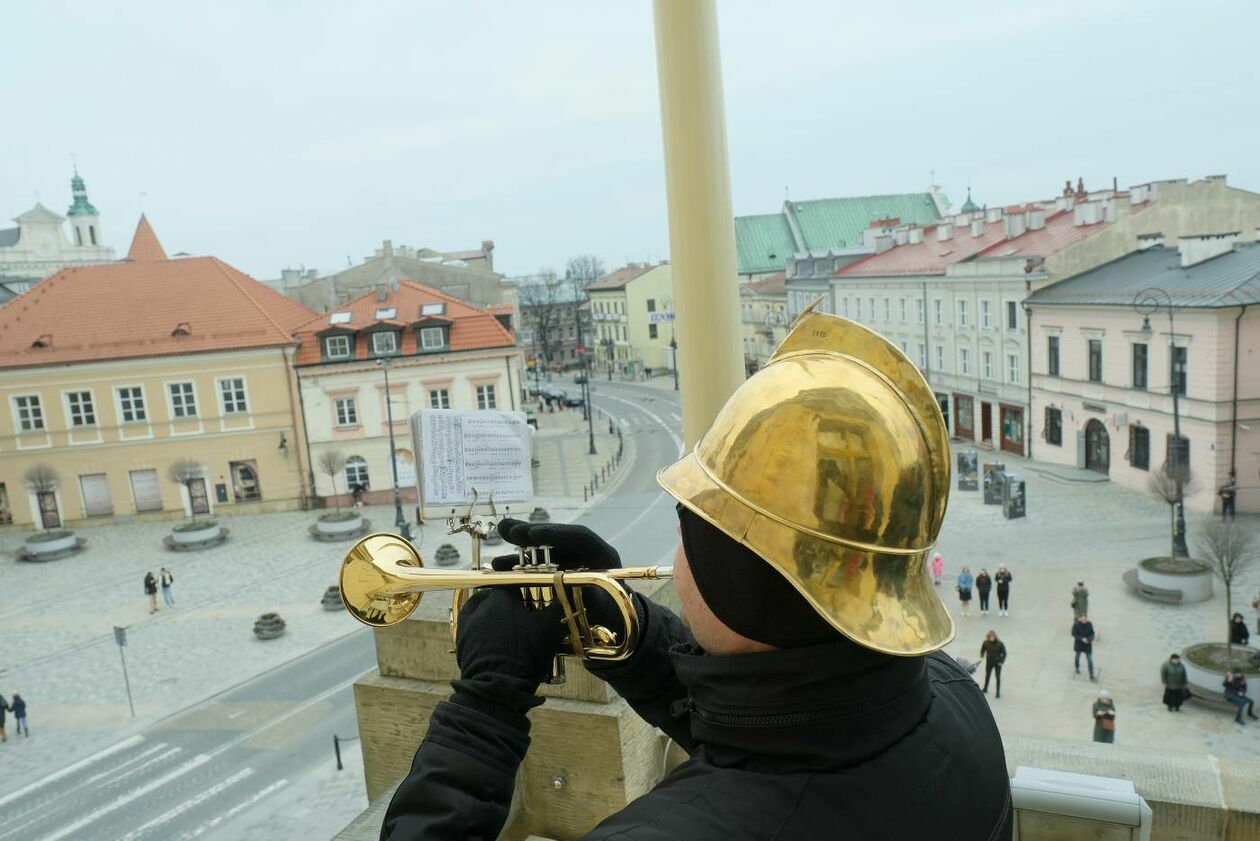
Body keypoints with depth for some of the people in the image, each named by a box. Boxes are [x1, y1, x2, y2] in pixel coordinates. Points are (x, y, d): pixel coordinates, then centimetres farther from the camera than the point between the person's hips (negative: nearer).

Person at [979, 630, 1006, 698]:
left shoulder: (1000, 644, -18)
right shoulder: (986, 643, -13)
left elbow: (1004, 653, -9)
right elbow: (982, 650, 5)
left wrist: (1001, 661, -13)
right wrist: (982, 656, -9)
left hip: (997, 663, -3)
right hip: (989, 662, 3)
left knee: (998, 677, 4)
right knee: (987, 675, 18)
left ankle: (998, 692, 15)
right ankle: (985, 689, 37)